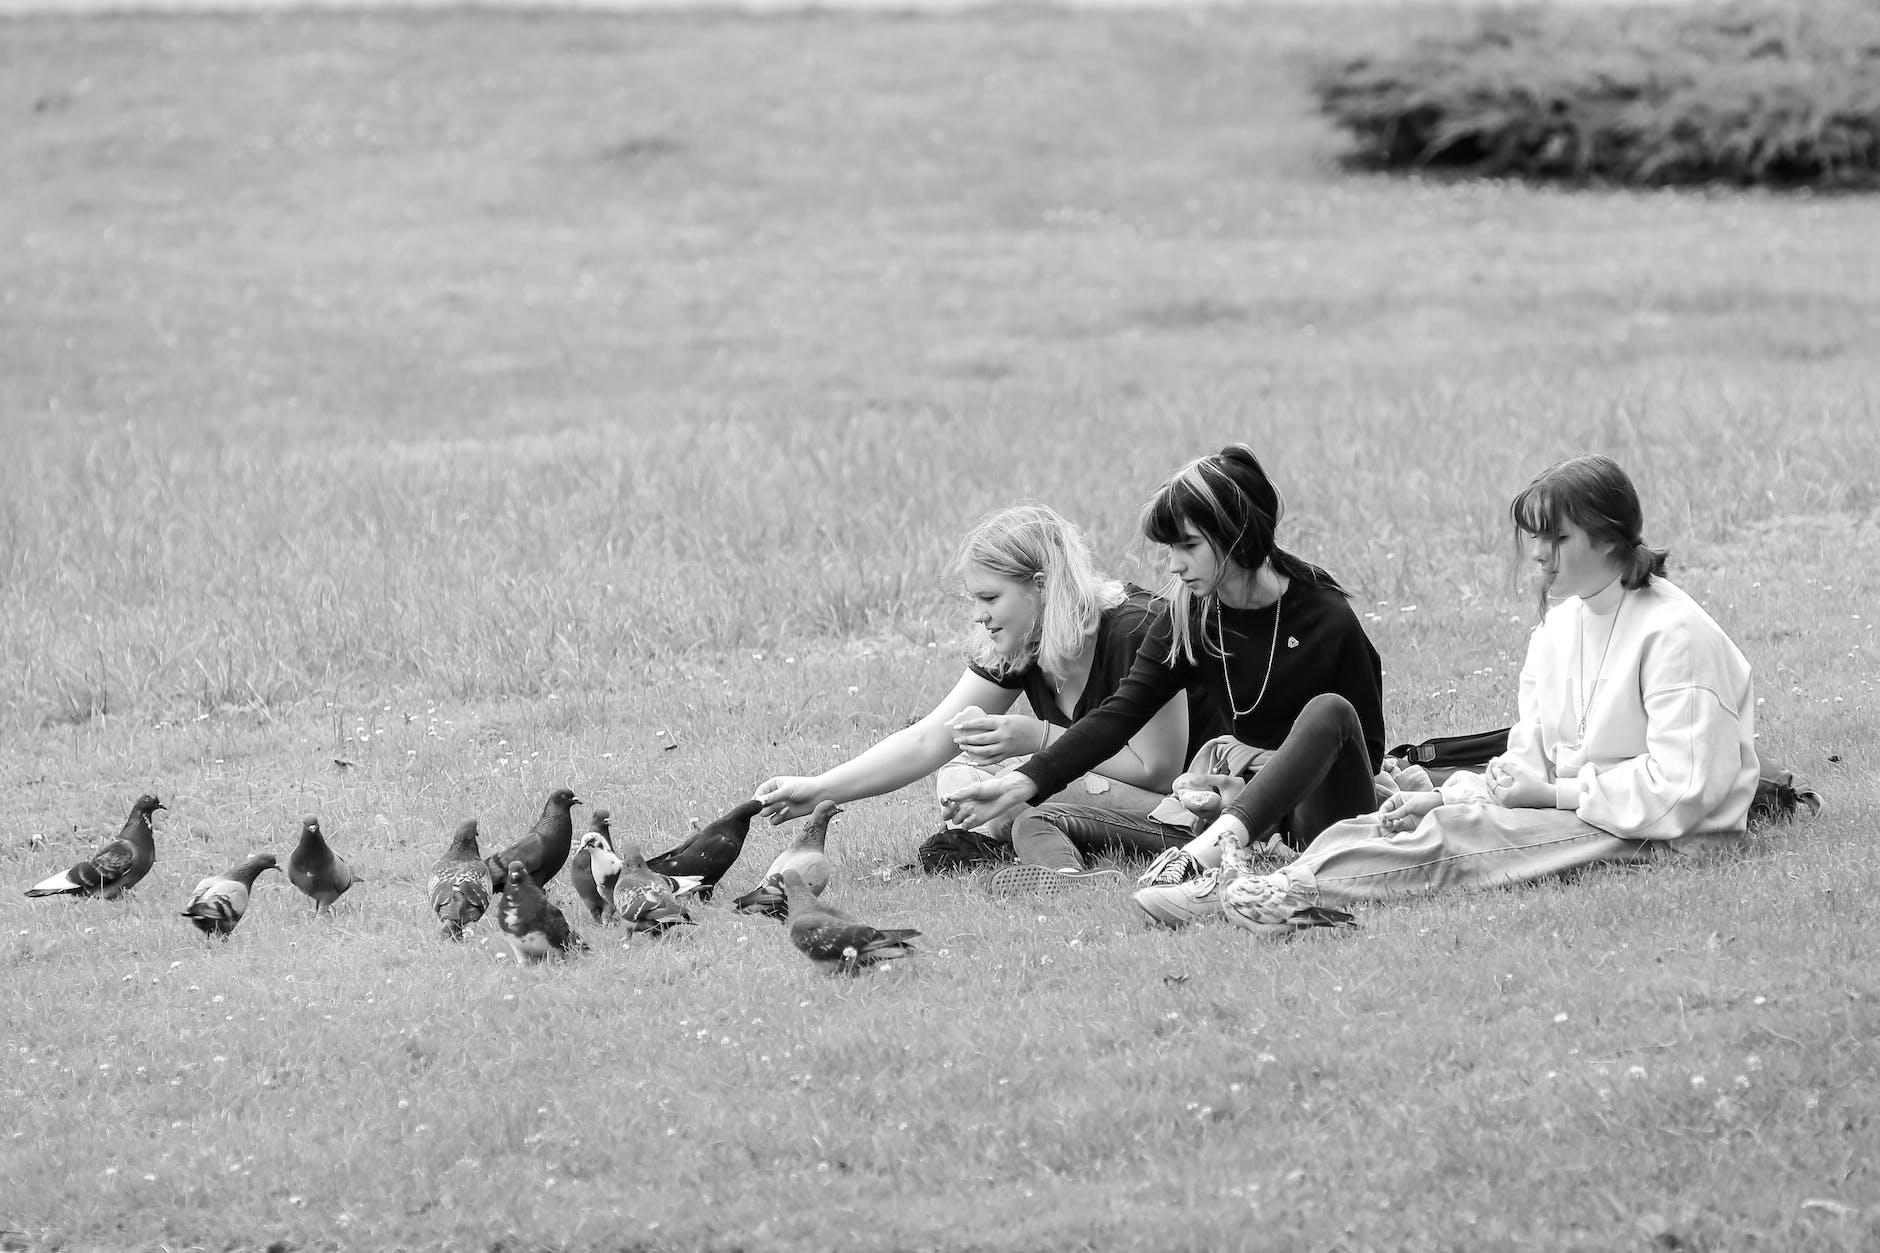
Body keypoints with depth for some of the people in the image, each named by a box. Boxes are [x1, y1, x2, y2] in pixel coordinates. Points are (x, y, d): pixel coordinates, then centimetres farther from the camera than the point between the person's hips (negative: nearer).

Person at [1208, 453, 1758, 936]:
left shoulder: (1675, 635, -15)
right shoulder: (1558, 626, 13)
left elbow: (1681, 789, -20)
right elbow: (1530, 761, 11)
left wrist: (1557, 793, -16)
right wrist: (1445, 797, -7)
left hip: (1672, 839, -8)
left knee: (1461, 835, -28)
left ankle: (1305, 890, -41)